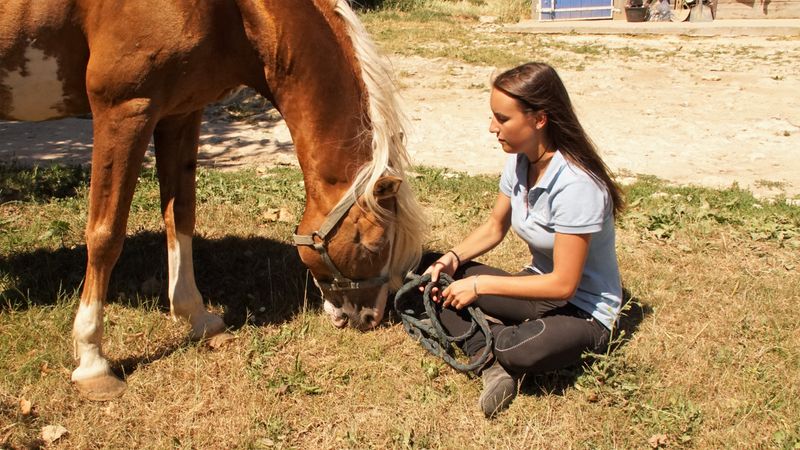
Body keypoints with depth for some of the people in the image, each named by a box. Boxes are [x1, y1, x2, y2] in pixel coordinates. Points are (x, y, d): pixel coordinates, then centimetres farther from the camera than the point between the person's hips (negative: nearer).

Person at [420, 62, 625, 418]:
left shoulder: (576, 185, -30)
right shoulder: (518, 161, -5)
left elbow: (563, 284, -26)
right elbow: (494, 227, 10)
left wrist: (480, 285, -23)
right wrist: (453, 259, -9)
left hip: (584, 311, -8)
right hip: (539, 286, 8)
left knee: (525, 350, -40)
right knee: (428, 268, -3)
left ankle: (496, 350, -3)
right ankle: (493, 363, -17)